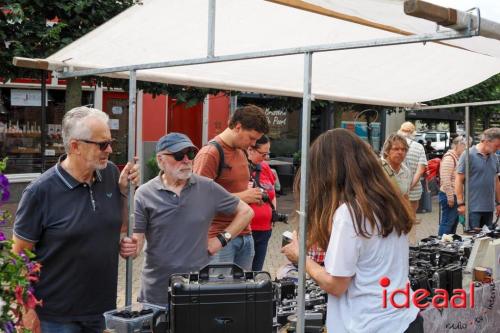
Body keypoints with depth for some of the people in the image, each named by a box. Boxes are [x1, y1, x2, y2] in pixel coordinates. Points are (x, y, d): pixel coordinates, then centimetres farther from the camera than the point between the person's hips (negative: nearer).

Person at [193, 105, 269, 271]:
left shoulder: (241, 152, 16)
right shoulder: (210, 153, -11)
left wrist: (251, 193, 8)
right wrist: (241, 196, -18)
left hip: (244, 235, 8)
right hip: (219, 237, -8)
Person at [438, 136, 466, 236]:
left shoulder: (457, 158, 17)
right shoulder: (449, 158, -16)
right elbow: (446, 180, -23)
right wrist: (450, 197, -23)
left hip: (456, 195, 10)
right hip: (449, 196, -10)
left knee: (454, 222, 15)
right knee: (447, 223, -6)